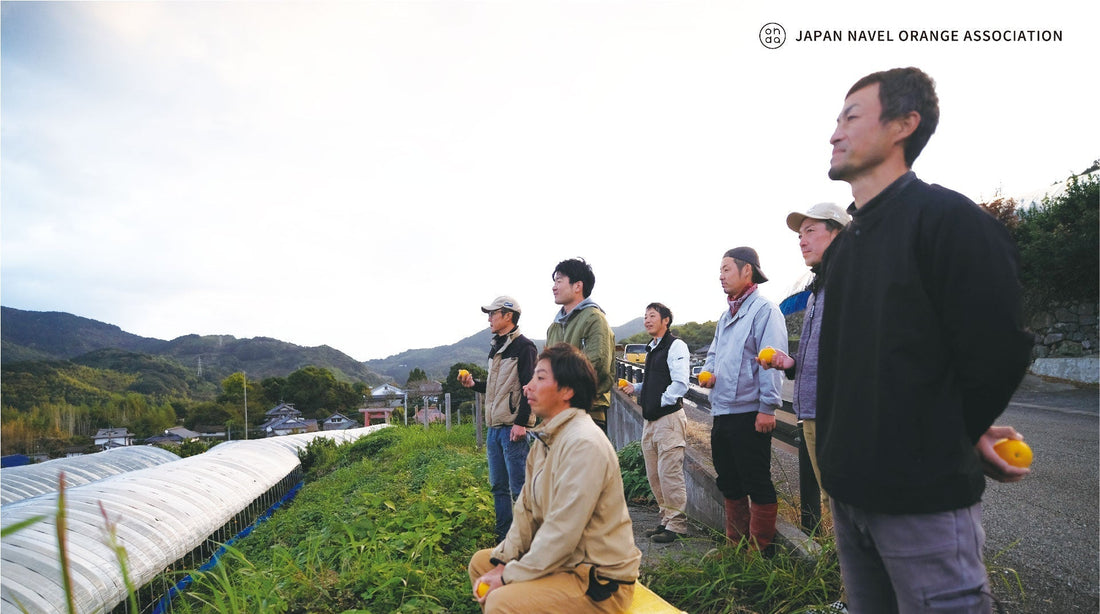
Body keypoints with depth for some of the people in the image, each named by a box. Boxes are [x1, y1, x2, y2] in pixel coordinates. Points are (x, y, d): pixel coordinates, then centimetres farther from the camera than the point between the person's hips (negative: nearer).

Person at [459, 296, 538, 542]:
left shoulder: (523, 347, -8)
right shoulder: (495, 348, 18)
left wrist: (521, 423, -19)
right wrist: (474, 384, 9)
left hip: (513, 428, -9)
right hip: (494, 428, 9)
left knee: (518, 487, -4)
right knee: (498, 486, 13)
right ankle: (503, 536, 22)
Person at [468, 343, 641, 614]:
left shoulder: (583, 444, -25)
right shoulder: (546, 437, 7)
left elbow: (562, 533, -25)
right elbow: (526, 509, 9)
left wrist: (509, 577, -16)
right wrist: (503, 563, -1)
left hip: (600, 580, -9)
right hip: (561, 559, 9)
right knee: (481, 562, 13)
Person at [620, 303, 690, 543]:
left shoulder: (676, 345, -9)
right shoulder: (652, 349, 19)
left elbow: (680, 383, -17)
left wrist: (661, 402, -14)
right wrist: (636, 387, 12)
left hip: (669, 417, -9)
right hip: (650, 420, 9)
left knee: (669, 473, -6)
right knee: (654, 474, 12)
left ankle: (676, 524, 5)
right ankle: (666, 519, 23)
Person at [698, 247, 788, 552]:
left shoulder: (764, 309, -8)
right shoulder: (725, 316, 19)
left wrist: (767, 407, -20)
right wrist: (708, 371, 5)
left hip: (749, 413, -9)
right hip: (721, 412, 9)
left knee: (758, 485, 1)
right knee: (729, 483, 17)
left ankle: (759, 550, 12)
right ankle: (735, 544, 29)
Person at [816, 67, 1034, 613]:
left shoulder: (948, 219, -11)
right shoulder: (843, 245, 13)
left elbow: (996, 353, -13)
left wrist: (957, 437, 1)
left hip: (924, 494, -7)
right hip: (850, 488, 8)